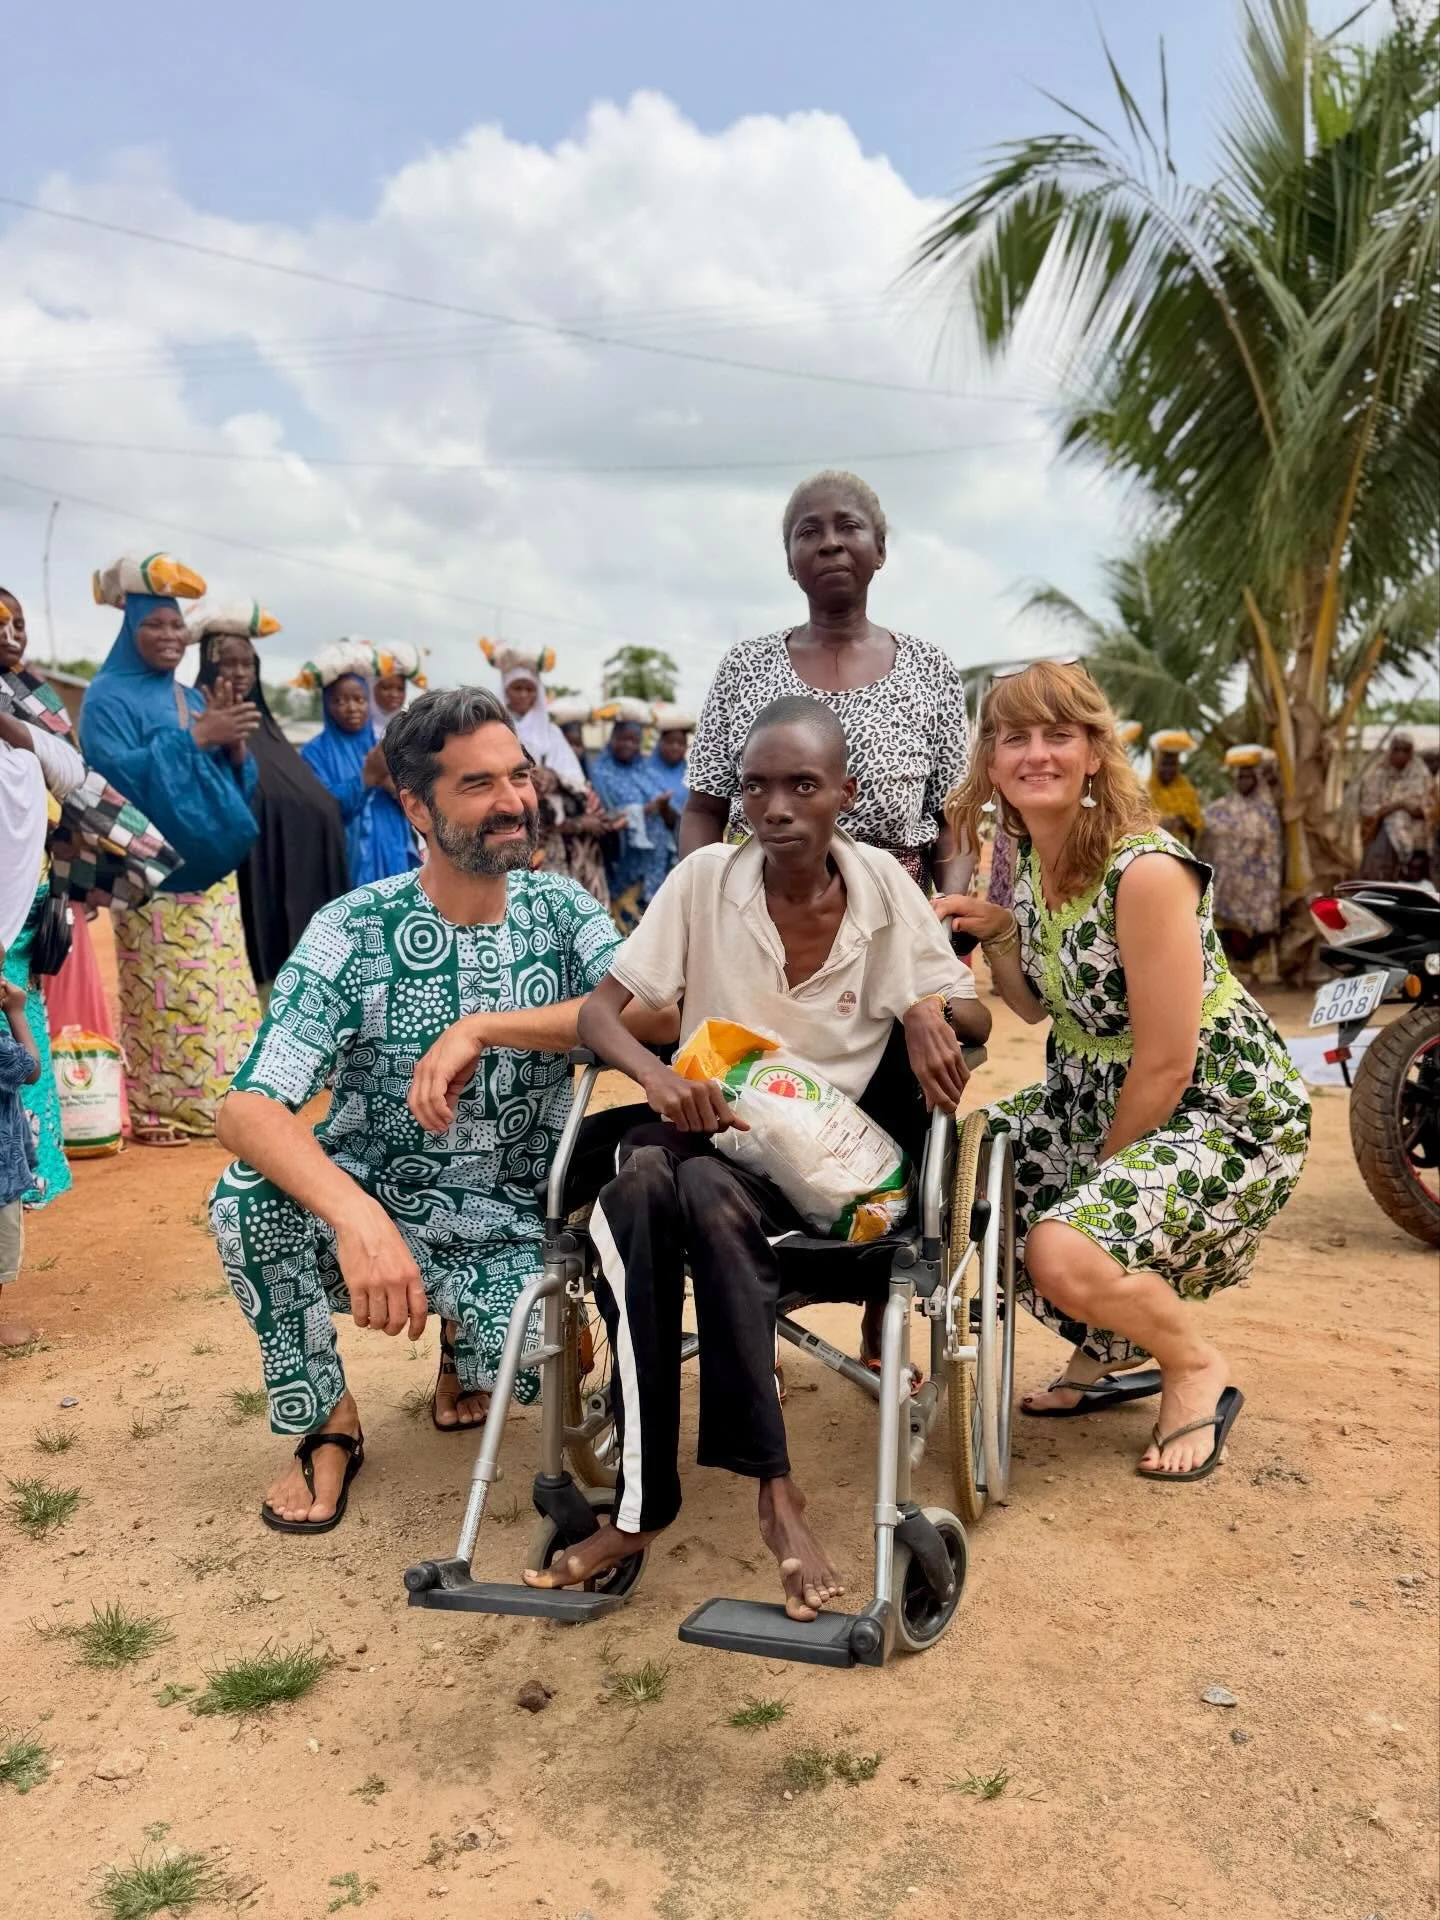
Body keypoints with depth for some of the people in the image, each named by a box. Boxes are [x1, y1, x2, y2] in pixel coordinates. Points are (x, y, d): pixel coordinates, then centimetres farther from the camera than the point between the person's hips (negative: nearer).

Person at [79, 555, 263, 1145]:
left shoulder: (195, 698, 17)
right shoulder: (108, 697, -2)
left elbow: (239, 783, 14)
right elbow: (119, 773, -19)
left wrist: (234, 742, -8)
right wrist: (197, 737, -19)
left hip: (210, 870, 7)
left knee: (219, 992, 6)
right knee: (158, 997, -8)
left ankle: (216, 1095, 14)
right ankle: (154, 1106, -1)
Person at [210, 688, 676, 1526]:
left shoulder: (560, 908, -6)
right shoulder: (354, 930, -14)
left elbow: (659, 1014, -24)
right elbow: (249, 1110, -26)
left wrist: (482, 1027, -32)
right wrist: (356, 1218, -44)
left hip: (509, 1226, 1)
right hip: (371, 1208, 0)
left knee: (519, 1370, -28)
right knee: (250, 1195, -30)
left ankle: (473, 1337, 13)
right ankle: (327, 1421, -3)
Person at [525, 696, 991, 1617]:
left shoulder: (883, 885, -3)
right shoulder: (705, 878, -4)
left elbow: (975, 1013, 4)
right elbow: (598, 1009, -5)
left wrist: (934, 1010, -21)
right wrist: (659, 1077, -27)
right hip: (703, 1132, 1)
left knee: (709, 1193, -36)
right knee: (641, 1186, -35)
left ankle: (774, 1491, -28)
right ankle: (641, 1502, -26)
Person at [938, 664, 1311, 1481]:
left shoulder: (1144, 869, -26)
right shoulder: (1031, 858, 0)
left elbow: (1166, 1066, -23)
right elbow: (1038, 1007, 12)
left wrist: (1103, 1169, -9)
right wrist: (994, 932, -6)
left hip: (1225, 1110, -9)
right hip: (1097, 1091, 9)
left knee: (1066, 1250, -29)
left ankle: (1198, 1368, 6)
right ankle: (1107, 1353, 23)